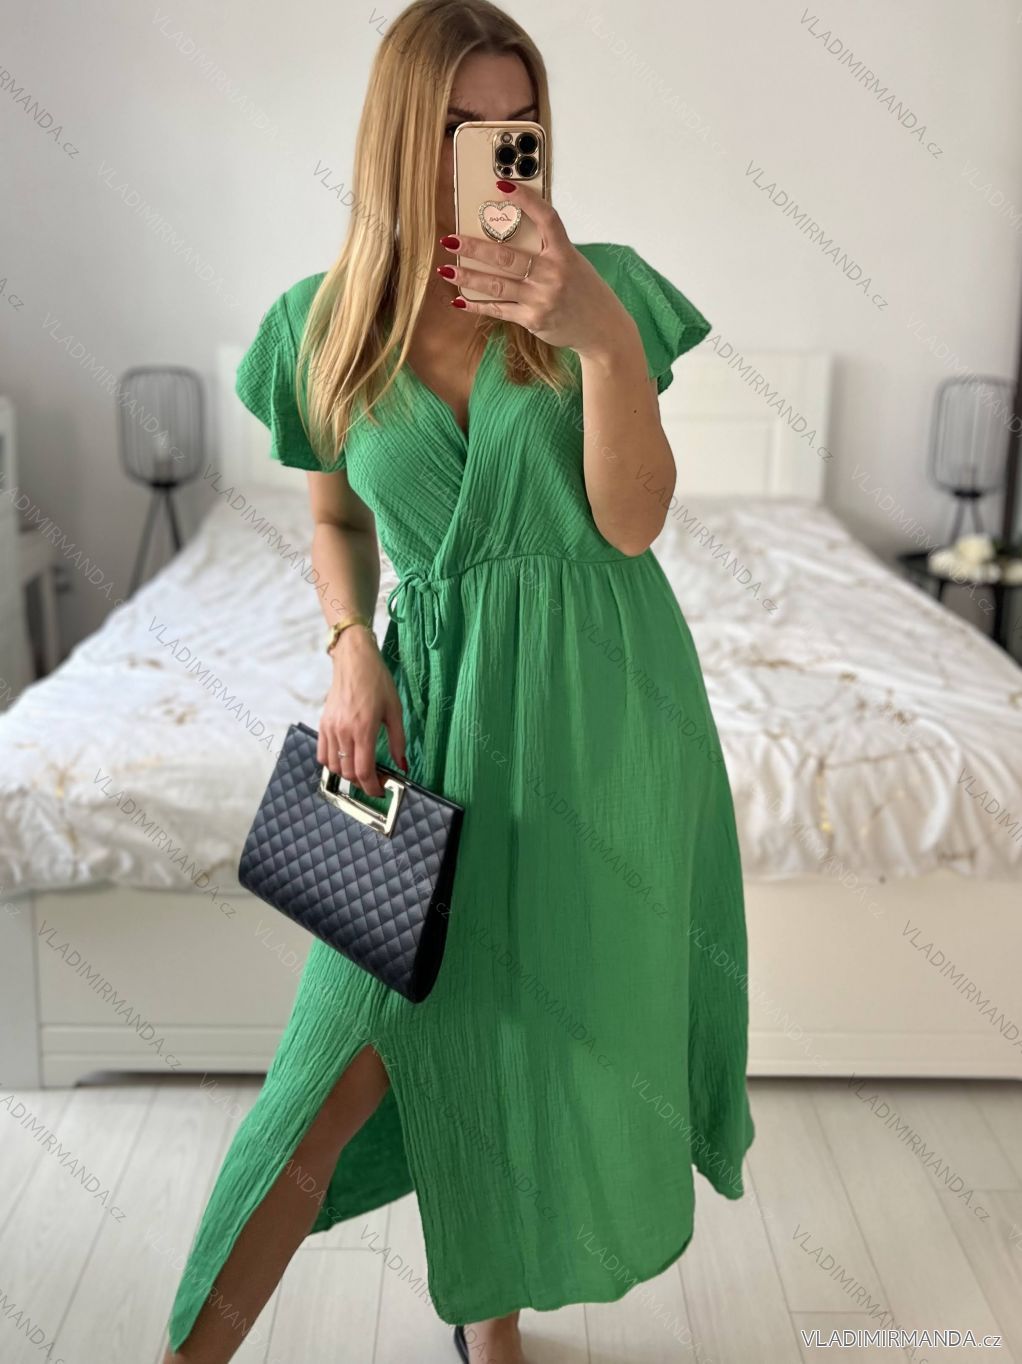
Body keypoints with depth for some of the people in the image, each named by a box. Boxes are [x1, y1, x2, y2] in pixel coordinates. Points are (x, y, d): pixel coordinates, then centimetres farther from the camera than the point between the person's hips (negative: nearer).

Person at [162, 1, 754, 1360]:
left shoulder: (603, 288, -4)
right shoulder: (326, 323, 0)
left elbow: (632, 522, -12)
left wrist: (606, 336, -25)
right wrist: (351, 648, -6)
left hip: (603, 702, 1)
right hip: (440, 699, 0)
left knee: (546, 1020, 12)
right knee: (360, 1040, -4)